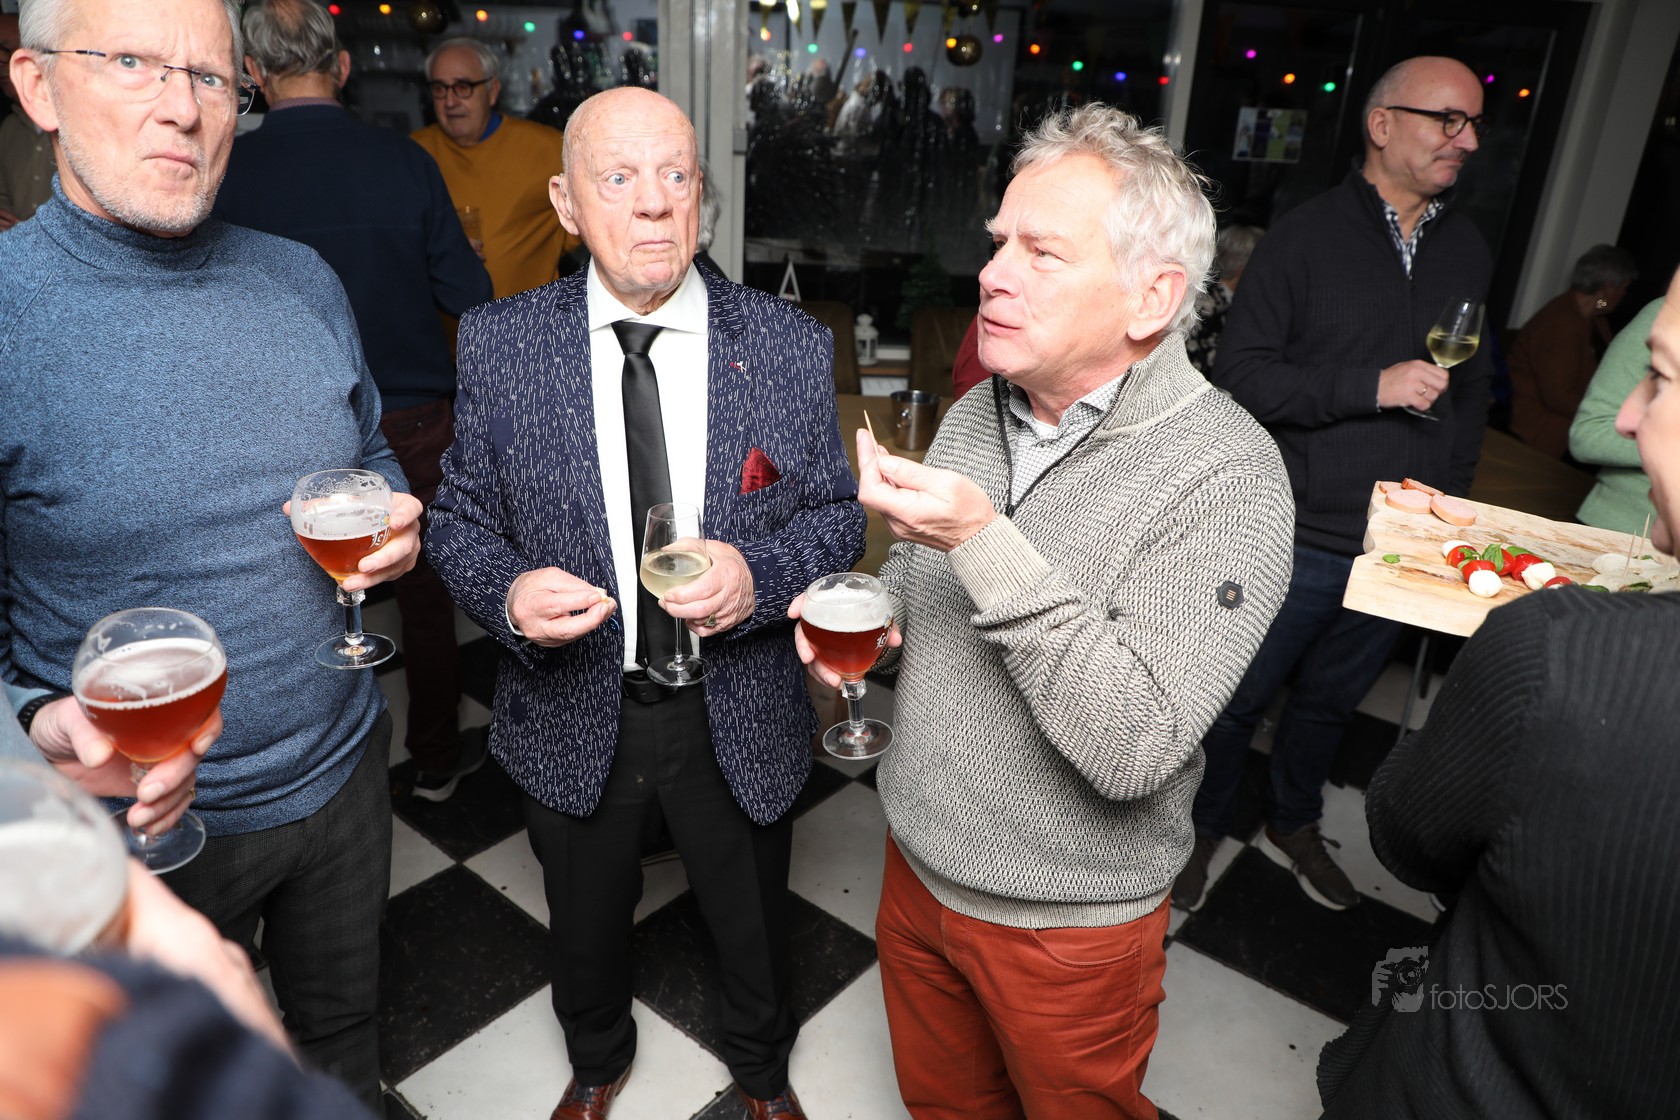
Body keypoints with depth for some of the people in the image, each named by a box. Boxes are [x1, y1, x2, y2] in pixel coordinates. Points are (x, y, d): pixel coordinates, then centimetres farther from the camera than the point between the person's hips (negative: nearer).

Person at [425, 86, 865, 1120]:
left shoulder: (793, 346, -9)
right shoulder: (498, 343, -8)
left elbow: (837, 516, -3)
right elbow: (460, 517, 0)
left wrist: (758, 573, -24)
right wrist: (507, 594, -22)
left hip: (740, 722, 0)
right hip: (572, 719, 1)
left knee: (756, 934, 23)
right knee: (586, 927, 27)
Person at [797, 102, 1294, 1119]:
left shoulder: (1226, 477, -25)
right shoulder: (977, 416, -3)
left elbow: (1136, 749, -32)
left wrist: (985, 544, -36)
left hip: (1067, 926, -6)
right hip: (919, 864, 6)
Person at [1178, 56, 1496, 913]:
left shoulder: (1469, 252, 9)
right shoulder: (1304, 238, -8)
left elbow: (1472, 388, 18)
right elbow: (1239, 375, -16)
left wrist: (1454, 490, 10)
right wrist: (1373, 386, -22)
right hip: (1298, 539, -5)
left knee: (1332, 698, 21)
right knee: (1240, 699, 8)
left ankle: (1291, 825, 43)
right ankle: (1198, 830, 31)